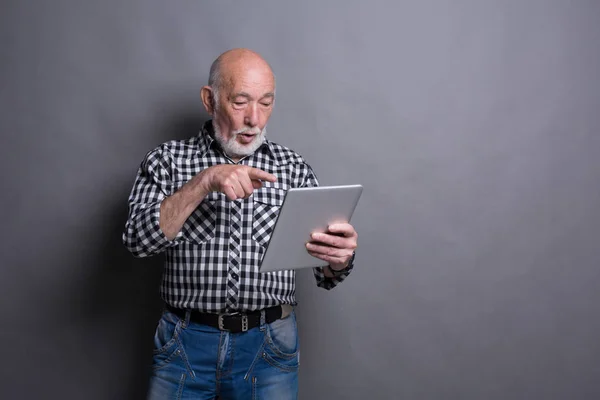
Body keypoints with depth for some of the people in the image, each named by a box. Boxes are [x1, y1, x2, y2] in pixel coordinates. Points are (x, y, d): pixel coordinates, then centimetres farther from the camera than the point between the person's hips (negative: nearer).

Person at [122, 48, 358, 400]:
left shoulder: (294, 168, 1)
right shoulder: (167, 160, 2)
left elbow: (326, 277, 1)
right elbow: (138, 240, -12)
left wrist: (340, 258, -23)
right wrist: (204, 182, -24)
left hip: (269, 345, 1)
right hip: (185, 342, 0)